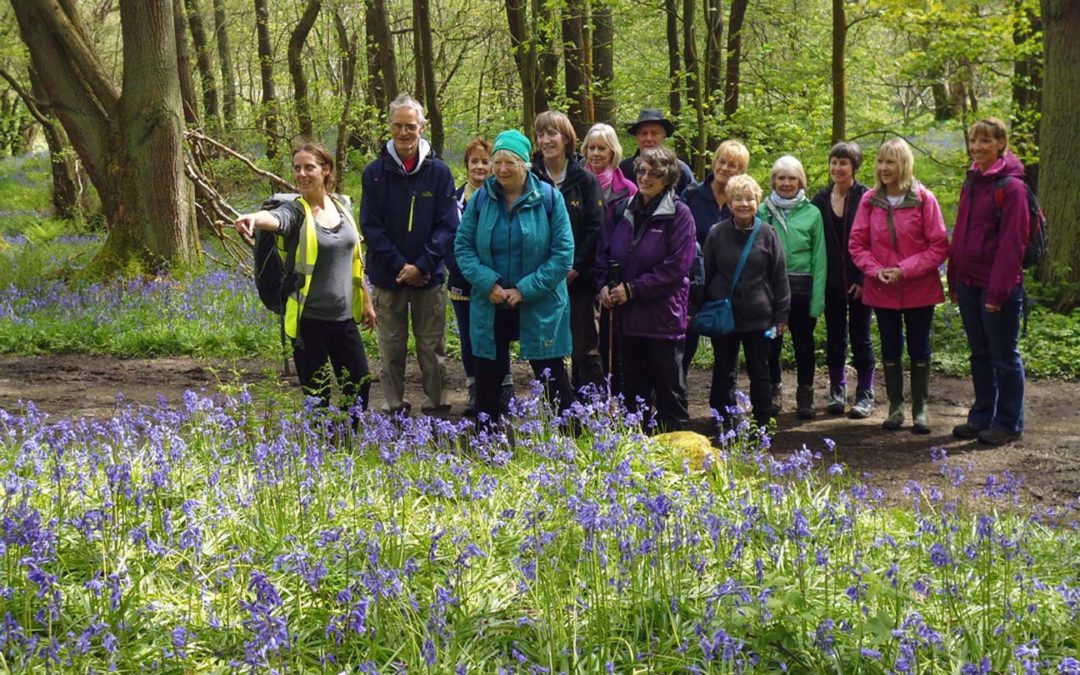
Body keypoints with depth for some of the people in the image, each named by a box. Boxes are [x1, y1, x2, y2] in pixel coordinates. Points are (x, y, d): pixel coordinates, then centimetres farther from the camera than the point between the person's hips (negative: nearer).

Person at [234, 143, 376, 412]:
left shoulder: (341, 207, 8)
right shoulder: (295, 211, -9)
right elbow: (274, 219, -34)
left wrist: (366, 301, 20)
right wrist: (254, 218, -57)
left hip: (344, 317, 5)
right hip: (309, 319, -5)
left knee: (359, 385, 11)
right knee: (317, 396, 1)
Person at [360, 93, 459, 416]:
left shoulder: (438, 172, -2)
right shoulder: (375, 172, -2)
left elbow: (447, 226, -4)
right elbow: (370, 226, -4)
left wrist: (422, 266, -14)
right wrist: (400, 265, -12)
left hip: (429, 277, 0)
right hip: (387, 277, 0)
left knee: (432, 347, 7)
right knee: (391, 347, 7)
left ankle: (435, 405, 18)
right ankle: (394, 408, 17)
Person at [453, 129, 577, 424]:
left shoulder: (549, 198, -6)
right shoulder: (481, 198, 1)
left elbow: (563, 254, -8)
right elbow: (462, 247, 3)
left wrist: (525, 289, -14)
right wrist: (488, 284, -12)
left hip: (540, 308, -3)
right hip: (491, 307, 3)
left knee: (552, 378, 3)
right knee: (488, 377, 11)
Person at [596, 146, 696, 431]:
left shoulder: (679, 215, -9)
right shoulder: (625, 210, 9)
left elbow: (676, 267, -15)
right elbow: (604, 251, 15)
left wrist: (633, 289, -15)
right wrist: (604, 285, -3)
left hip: (664, 316, -6)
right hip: (628, 316, 6)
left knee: (670, 390, 4)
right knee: (634, 389, 15)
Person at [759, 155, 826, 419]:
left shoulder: (812, 213, 0)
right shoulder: (763, 211, 3)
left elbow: (819, 259, 0)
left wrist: (817, 299, -6)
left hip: (802, 287, -1)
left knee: (803, 342, 6)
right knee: (771, 341, 6)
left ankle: (805, 395, 19)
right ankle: (772, 391, 21)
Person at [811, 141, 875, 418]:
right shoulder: (821, 199, 5)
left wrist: (864, 278, -13)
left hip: (858, 280, -3)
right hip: (831, 280, 4)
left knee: (860, 336, 4)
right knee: (834, 336, 10)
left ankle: (865, 395, 12)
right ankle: (837, 392, 21)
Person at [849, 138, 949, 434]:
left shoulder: (924, 199, -9)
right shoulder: (870, 201, -1)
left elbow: (939, 246, -9)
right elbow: (857, 243, 3)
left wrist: (906, 269, -17)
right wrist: (875, 269, -13)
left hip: (919, 289, -2)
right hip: (882, 290, 3)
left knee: (919, 349, 7)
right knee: (890, 349, 11)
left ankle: (921, 409, 17)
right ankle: (895, 407, 23)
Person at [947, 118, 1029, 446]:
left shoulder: (1011, 185, -12)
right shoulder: (972, 182, 12)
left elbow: (1012, 242, -16)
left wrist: (999, 289, -19)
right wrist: (955, 280, 12)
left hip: (998, 287, -8)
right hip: (969, 284, 8)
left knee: (1004, 357, 2)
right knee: (980, 354, 16)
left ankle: (1008, 423, 12)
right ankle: (982, 416, 26)